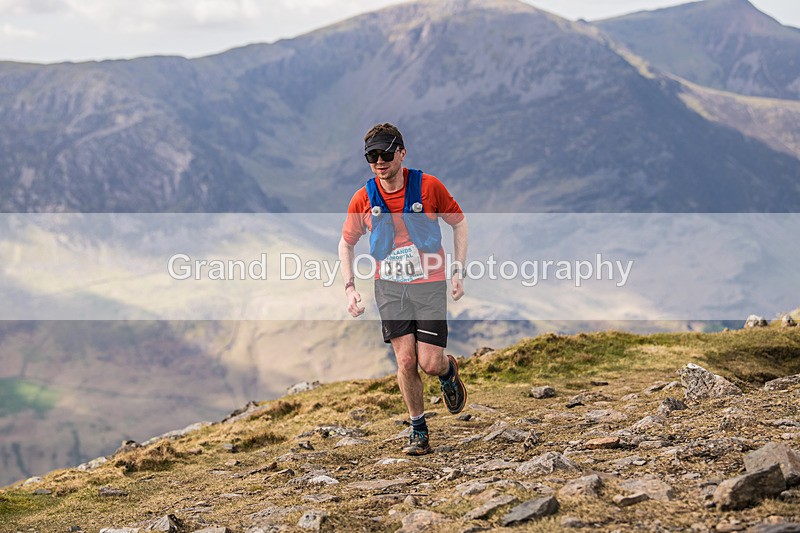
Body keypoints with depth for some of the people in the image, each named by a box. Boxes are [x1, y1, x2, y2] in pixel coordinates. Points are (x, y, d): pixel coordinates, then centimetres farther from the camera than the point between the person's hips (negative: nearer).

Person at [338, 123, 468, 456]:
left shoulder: (428, 187, -10)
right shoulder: (363, 199, -5)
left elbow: (459, 222, 4)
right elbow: (346, 243, 10)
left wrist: (458, 271, -2)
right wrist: (350, 288, -1)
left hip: (430, 284, -1)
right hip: (389, 287, 2)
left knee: (430, 364, -8)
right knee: (405, 360, -6)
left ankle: (449, 370, 30)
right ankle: (418, 430, 12)